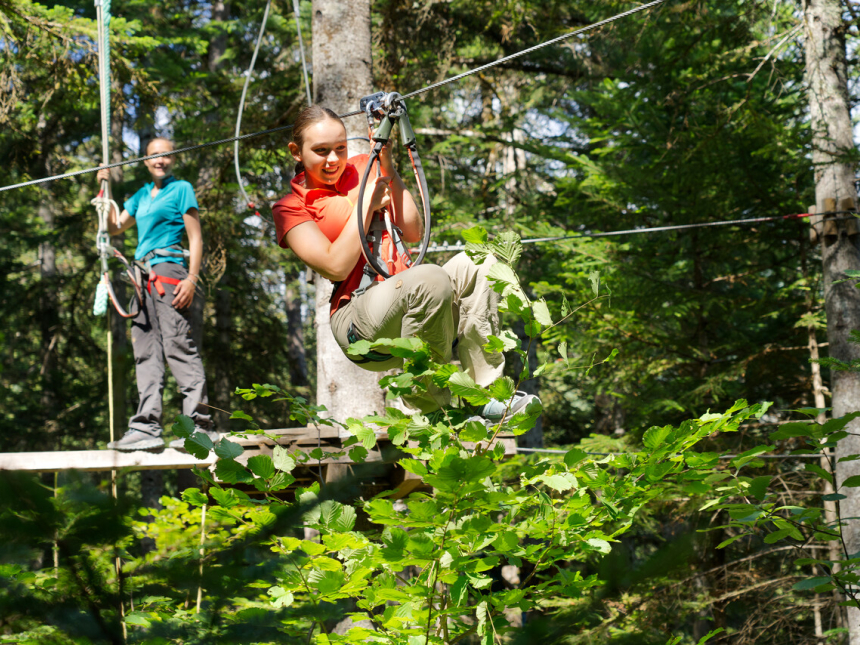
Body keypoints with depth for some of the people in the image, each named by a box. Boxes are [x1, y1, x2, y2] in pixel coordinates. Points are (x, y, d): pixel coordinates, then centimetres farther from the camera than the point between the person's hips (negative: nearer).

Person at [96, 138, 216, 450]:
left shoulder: (181, 189, 4)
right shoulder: (142, 195, 23)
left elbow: (195, 238, -2)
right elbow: (114, 227, 28)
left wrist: (192, 278, -14)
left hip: (168, 270, -8)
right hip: (144, 277, 8)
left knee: (178, 345, -13)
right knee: (146, 351, 1)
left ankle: (200, 424, -14)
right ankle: (147, 427, -1)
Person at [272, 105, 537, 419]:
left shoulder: (362, 168, 18)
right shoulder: (290, 210, 4)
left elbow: (412, 233, 10)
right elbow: (337, 266, -10)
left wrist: (389, 170, 3)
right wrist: (367, 204, -6)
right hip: (357, 316, -6)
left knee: (478, 263, -18)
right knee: (430, 278, -35)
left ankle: (482, 392, -24)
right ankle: (429, 409, -23)